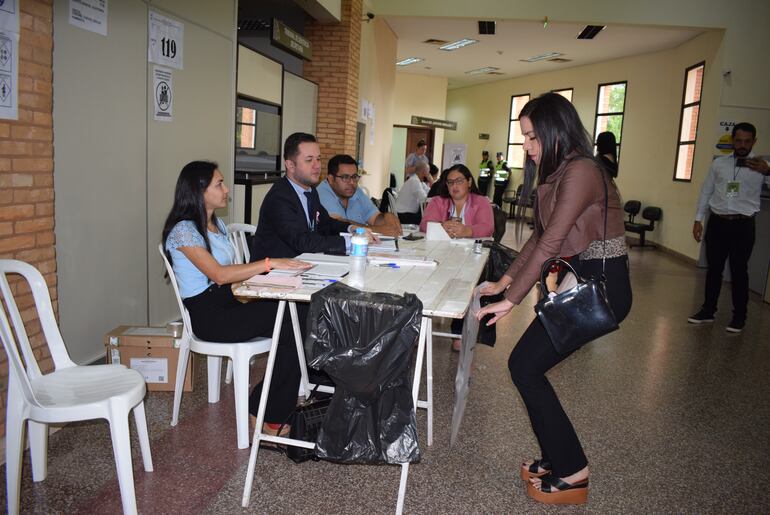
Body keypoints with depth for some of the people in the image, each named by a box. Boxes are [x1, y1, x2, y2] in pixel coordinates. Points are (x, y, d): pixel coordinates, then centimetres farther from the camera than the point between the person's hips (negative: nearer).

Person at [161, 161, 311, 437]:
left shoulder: (216, 223, 16)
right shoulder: (183, 231, -12)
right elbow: (218, 274, -24)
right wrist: (269, 263, -28)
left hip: (227, 303, 8)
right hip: (207, 315, -8)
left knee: (290, 315, -19)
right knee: (290, 324, -23)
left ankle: (278, 413, -11)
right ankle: (272, 418, -8)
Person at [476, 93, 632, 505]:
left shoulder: (579, 172, -19)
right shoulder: (558, 173, 13)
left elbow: (550, 244, -23)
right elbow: (540, 237, 15)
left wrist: (511, 300, -19)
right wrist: (504, 282, 12)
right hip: (579, 282, 9)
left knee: (525, 367, -7)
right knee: (525, 364, 8)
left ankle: (572, 475, 8)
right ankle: (557, 459, 24)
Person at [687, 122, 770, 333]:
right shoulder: (718, 163, 8)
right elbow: (706, 191, 12)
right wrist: (698, 219, 8)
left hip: (743, 226, -3)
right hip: (717, 222, 3)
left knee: (739, 271, 5)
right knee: (714, 268, 12)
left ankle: (739, 317, 18)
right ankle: (708, 311, 24)